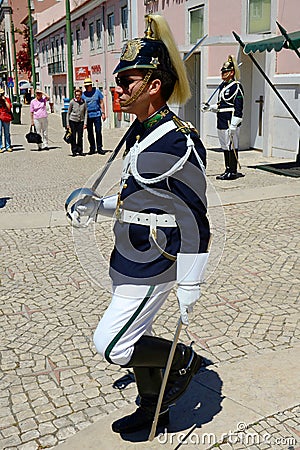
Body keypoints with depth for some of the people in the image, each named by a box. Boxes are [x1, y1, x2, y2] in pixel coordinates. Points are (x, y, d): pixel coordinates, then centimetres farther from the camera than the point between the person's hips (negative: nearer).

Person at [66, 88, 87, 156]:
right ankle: (74, 151, 10)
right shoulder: (72, 102, -5)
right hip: (72, 121, -1)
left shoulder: (84, 102, -1)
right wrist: (68, 124, -1)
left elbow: (86, 113, 5)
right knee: (73, 137, 1)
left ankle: (80, 151, 16)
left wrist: (85, 123, -2)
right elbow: (68, 113, 1)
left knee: (80, 137, 4)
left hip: (81, 121, 1)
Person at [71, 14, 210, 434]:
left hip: (152, 269, -9)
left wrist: (190, 286, -19)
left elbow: (194, 220, -21)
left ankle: (185, 359, 21)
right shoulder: (139, 134, 7)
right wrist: (96, 206, 4)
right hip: (129, 261, 9)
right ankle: (152, 409, 43)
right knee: (134, 340, 21)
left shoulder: (178, 142, -22)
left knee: (111, 345, -1)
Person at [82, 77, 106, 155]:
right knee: (90, 133, 6)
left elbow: (101, 102, 7)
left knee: (98, 132, -4)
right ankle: (92, 148, 15)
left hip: (97, 114, -2)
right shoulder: (83, 94, 6)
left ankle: (99, 148, 4)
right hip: (88, 116, 2)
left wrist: (103, 113, 0)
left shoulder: (97, 91, 4)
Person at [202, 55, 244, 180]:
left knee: (232, 146, -3)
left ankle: (233, 172, 4)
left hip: (230, 122, -9)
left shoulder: (236, 87, -10)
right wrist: (209, 108, 9)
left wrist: (233, 125, -19)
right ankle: (228, 170, 21)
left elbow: (238, 108, -15)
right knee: (225, 146, 13)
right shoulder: (222, 85, 16)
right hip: (221, 122, 9)